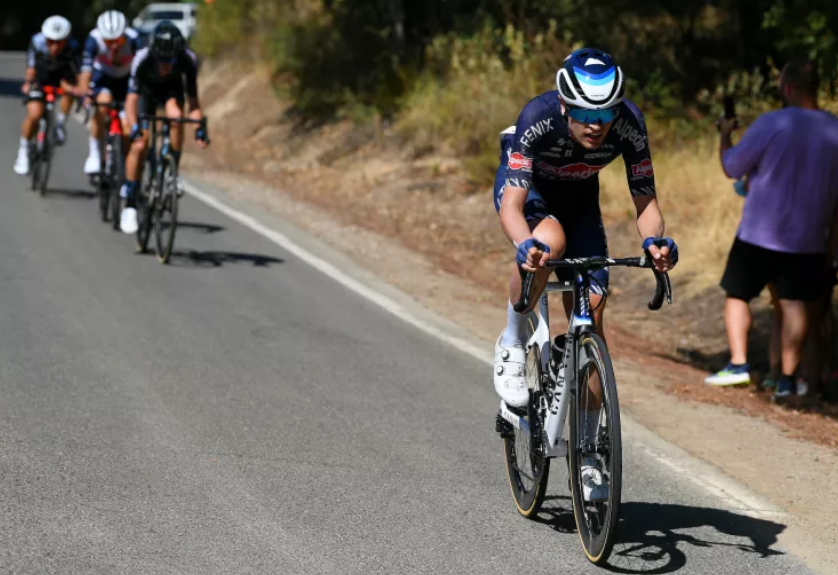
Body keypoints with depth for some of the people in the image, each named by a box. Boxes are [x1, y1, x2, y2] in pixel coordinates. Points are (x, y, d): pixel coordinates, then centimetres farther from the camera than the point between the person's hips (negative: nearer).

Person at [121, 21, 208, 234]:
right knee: (139, 145, -12)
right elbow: (132, 99, -37)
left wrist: (199, 129, -36)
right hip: (147, 89, -1)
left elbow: (192, 99, -25)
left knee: (176, 115, -33)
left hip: (171, 88, 1)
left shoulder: (188, 60, -33)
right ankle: (130, 204, -1)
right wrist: (134, 128, -51)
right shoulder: (143, 59, -37)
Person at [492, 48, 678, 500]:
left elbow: (645, 201, -25)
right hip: (527, 188, -3)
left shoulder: (629, 124, -30)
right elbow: (512, 205, -43)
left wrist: (653, 240, -47)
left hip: (579, 197, 3)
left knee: (589, 313, -8)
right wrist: (525, 244, -63)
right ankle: (512, 345, -12)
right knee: (549, 242, -38)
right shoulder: (538, 119, -38)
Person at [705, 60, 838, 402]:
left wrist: (725, 135, 12)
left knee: (737, 295, 11)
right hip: (807, 238, 3)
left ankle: (738, 364, 2)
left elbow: (731, 167, -5)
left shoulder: (770, 125, -15)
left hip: (759, 235, -3)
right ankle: (787, 379, 5)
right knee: (793, 304, 7)